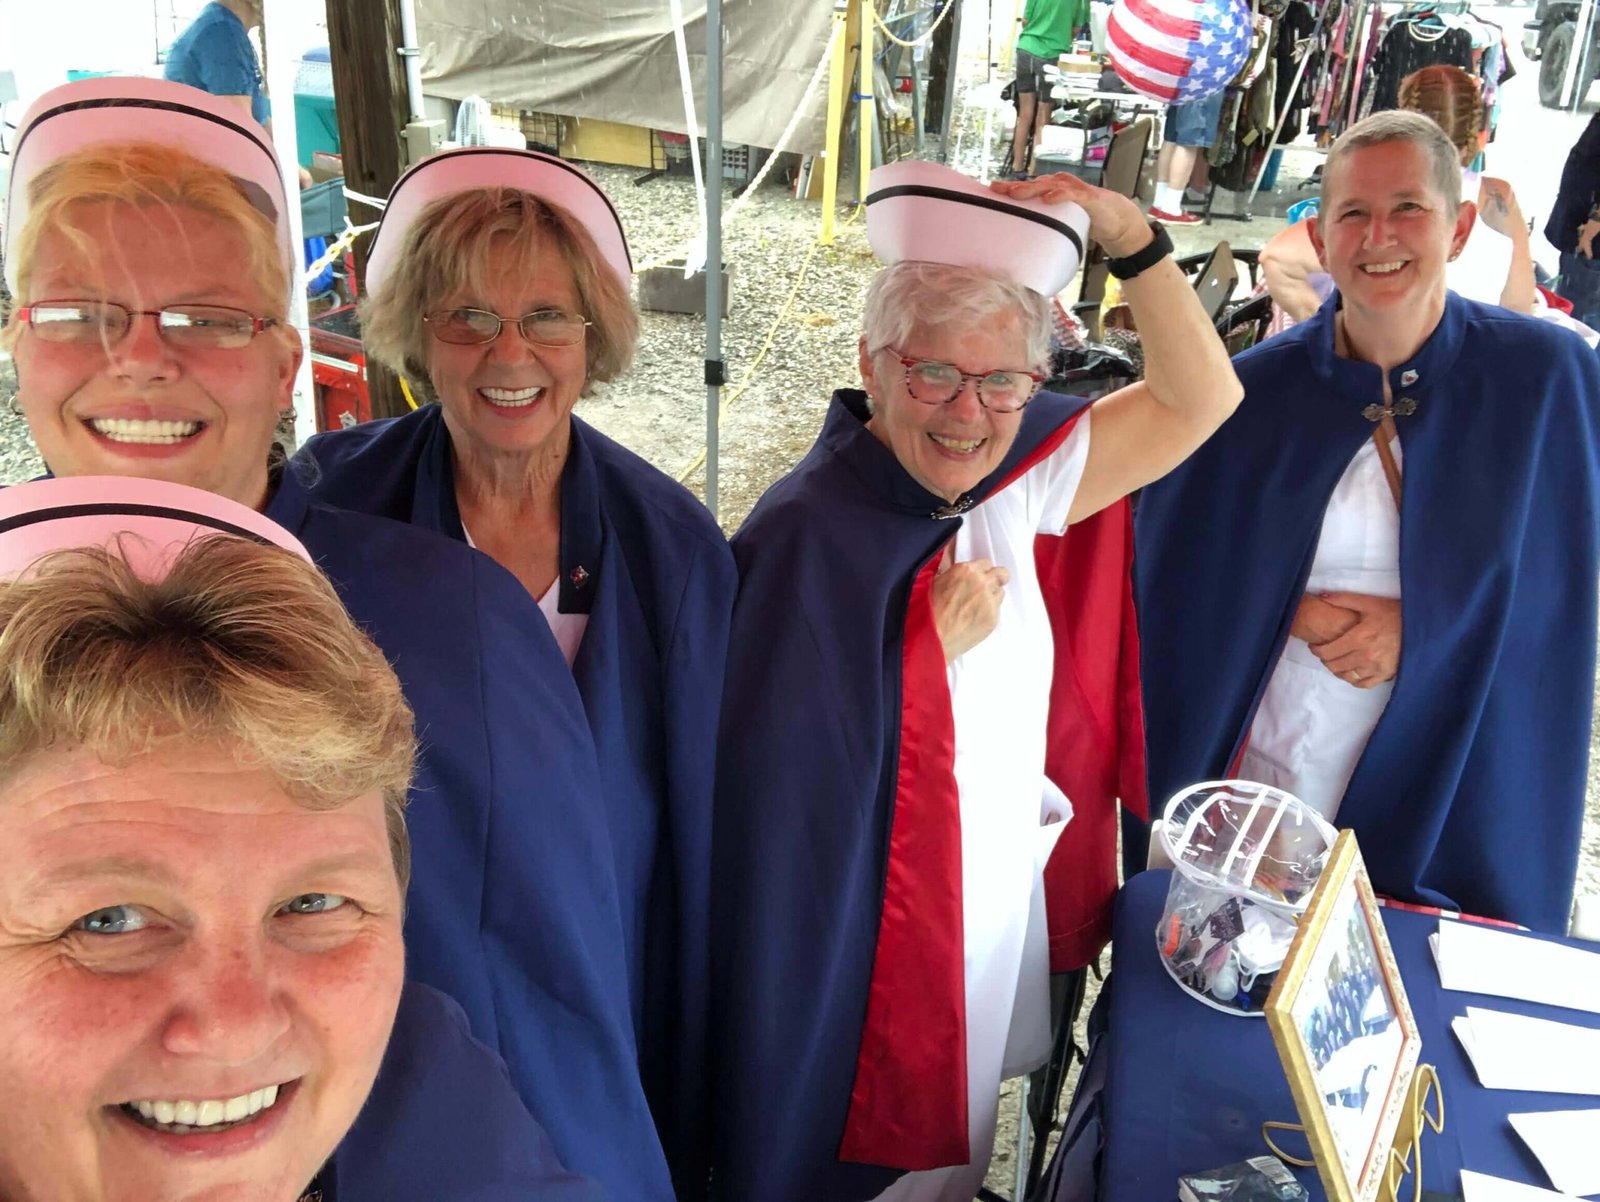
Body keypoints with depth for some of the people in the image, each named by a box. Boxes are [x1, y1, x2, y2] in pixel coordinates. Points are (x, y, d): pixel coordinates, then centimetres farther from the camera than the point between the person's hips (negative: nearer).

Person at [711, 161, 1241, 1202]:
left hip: (1005, 925, 6)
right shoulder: (812, 540, -24)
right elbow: (792, 787, -21)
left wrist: (1132, 237, -14)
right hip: (874, 956, -6)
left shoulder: (1012, 487, -5)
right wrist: (935, 648, -26)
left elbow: (1198, 401, -3)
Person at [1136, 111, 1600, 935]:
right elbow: (1176, 570, 0)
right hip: (1262, 770, 0)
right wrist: (1288, 614, -15)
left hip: (1452, 781, 0)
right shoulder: (1254, 390, -6)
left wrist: (1423, 629, -15)